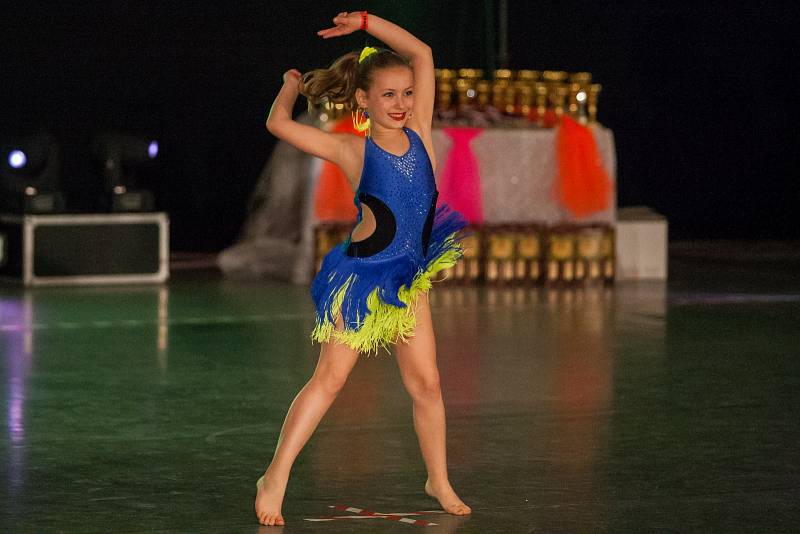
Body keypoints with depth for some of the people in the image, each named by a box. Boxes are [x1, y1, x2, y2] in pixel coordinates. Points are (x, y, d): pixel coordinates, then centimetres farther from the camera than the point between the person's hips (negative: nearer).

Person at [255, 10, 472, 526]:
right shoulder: (351, 149, -8)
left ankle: (439, 481, 18)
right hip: (362, 275, -5)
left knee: (426, 381, 6)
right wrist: (291, 86, 7)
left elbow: (422, 53, 4)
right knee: (330, 377, -5)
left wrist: (365, 21, 5)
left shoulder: (419, 133, 2)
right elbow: (278, 124, -12)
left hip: (410, 276, 5)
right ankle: (276, 478, 0)